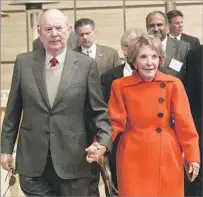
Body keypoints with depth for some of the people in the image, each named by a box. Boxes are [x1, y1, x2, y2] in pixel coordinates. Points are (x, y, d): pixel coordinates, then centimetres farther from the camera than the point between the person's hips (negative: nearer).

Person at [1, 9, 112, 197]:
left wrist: (103, 141, -15)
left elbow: (99, 110, 0)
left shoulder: (87, 65, -4)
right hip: (32, 159, 1)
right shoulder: (23, 62, 2)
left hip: (72, 159, -1)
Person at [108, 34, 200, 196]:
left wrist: (192, 156, -3)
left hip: (167, 157, 1)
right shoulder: (120, 86, -3)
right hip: (134, 158, 0)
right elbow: (116, 122, -1)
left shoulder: (173, 84, -4)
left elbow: (184, 123, -2)